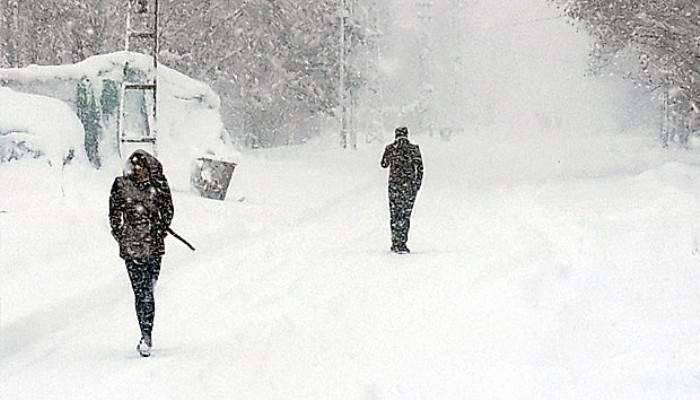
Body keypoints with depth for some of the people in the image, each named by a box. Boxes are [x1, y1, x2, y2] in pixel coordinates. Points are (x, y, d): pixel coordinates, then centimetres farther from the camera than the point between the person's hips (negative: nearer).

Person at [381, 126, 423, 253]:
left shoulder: (390, 148, -1)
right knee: (406, 214, 8)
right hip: (410, 185, 0)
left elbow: (384, 164, 15)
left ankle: (396, 244, 4)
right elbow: (420, 168, 0)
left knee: (395, 214, 8)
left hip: (395, 184, 0)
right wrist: (417, 185, 9)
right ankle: (402, 243, 5)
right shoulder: (414, 149, -1)